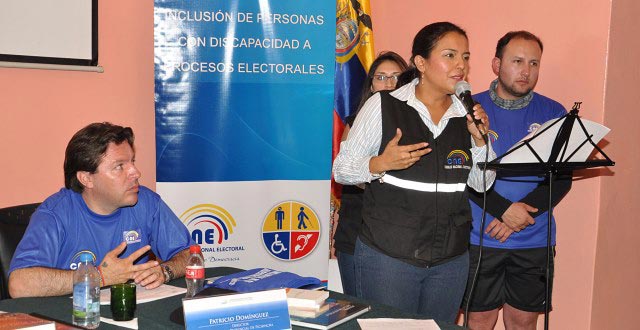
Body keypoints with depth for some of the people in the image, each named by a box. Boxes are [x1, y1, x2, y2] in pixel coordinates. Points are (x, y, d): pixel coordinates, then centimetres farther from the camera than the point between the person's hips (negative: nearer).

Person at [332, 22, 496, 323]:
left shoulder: (468, 114, 5)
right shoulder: (383, 106, -6)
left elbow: (482, 183, 11)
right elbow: (341, 170, -4)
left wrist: (480, 139, -5)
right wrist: (381, 164, -22)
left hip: (451, 259, 4)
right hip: (387, 255, -4)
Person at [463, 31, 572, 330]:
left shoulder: (554, 114, 4)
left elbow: (562, 178, -1)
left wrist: (520, 214, -15)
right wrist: (504, 209, -18)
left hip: (534, 241, 2)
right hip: (480, 238, -2)